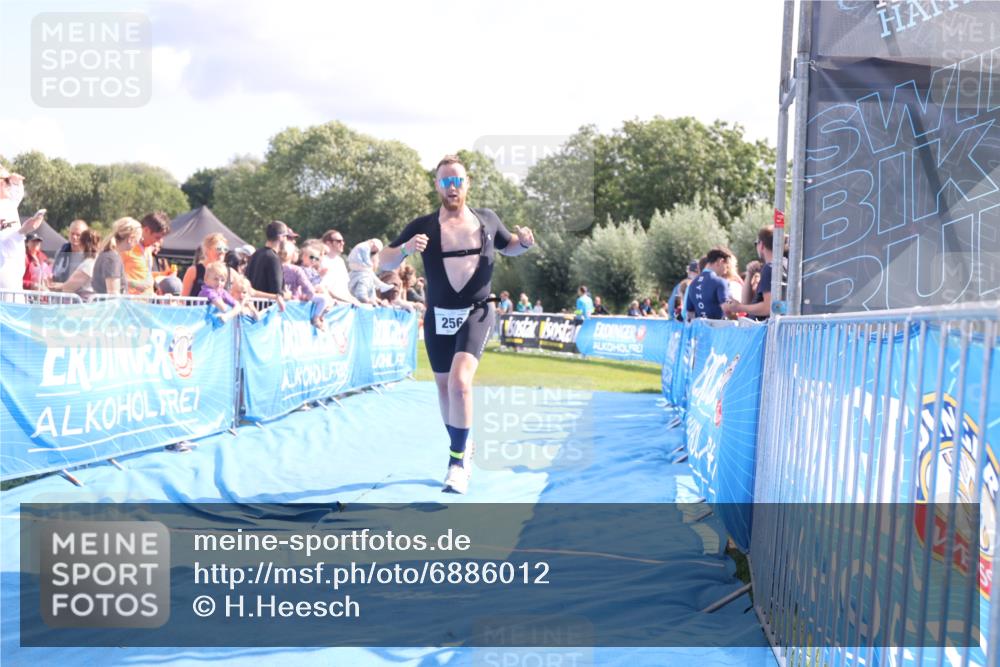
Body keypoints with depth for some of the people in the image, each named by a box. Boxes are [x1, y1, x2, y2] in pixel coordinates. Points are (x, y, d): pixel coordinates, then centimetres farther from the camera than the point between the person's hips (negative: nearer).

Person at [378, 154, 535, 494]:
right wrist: (405, 248, -26)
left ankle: (458, 462, -12)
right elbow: (384, 262, -6)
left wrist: (524, 242, -1)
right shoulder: (423, 226, -4)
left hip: (476, 313, -2)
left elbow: (507, 246, 21)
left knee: (459, 381, -22)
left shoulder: (487, 220, 2)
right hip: (438, 316, 2)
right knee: (444, 387, 13)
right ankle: (463, 449, 37)